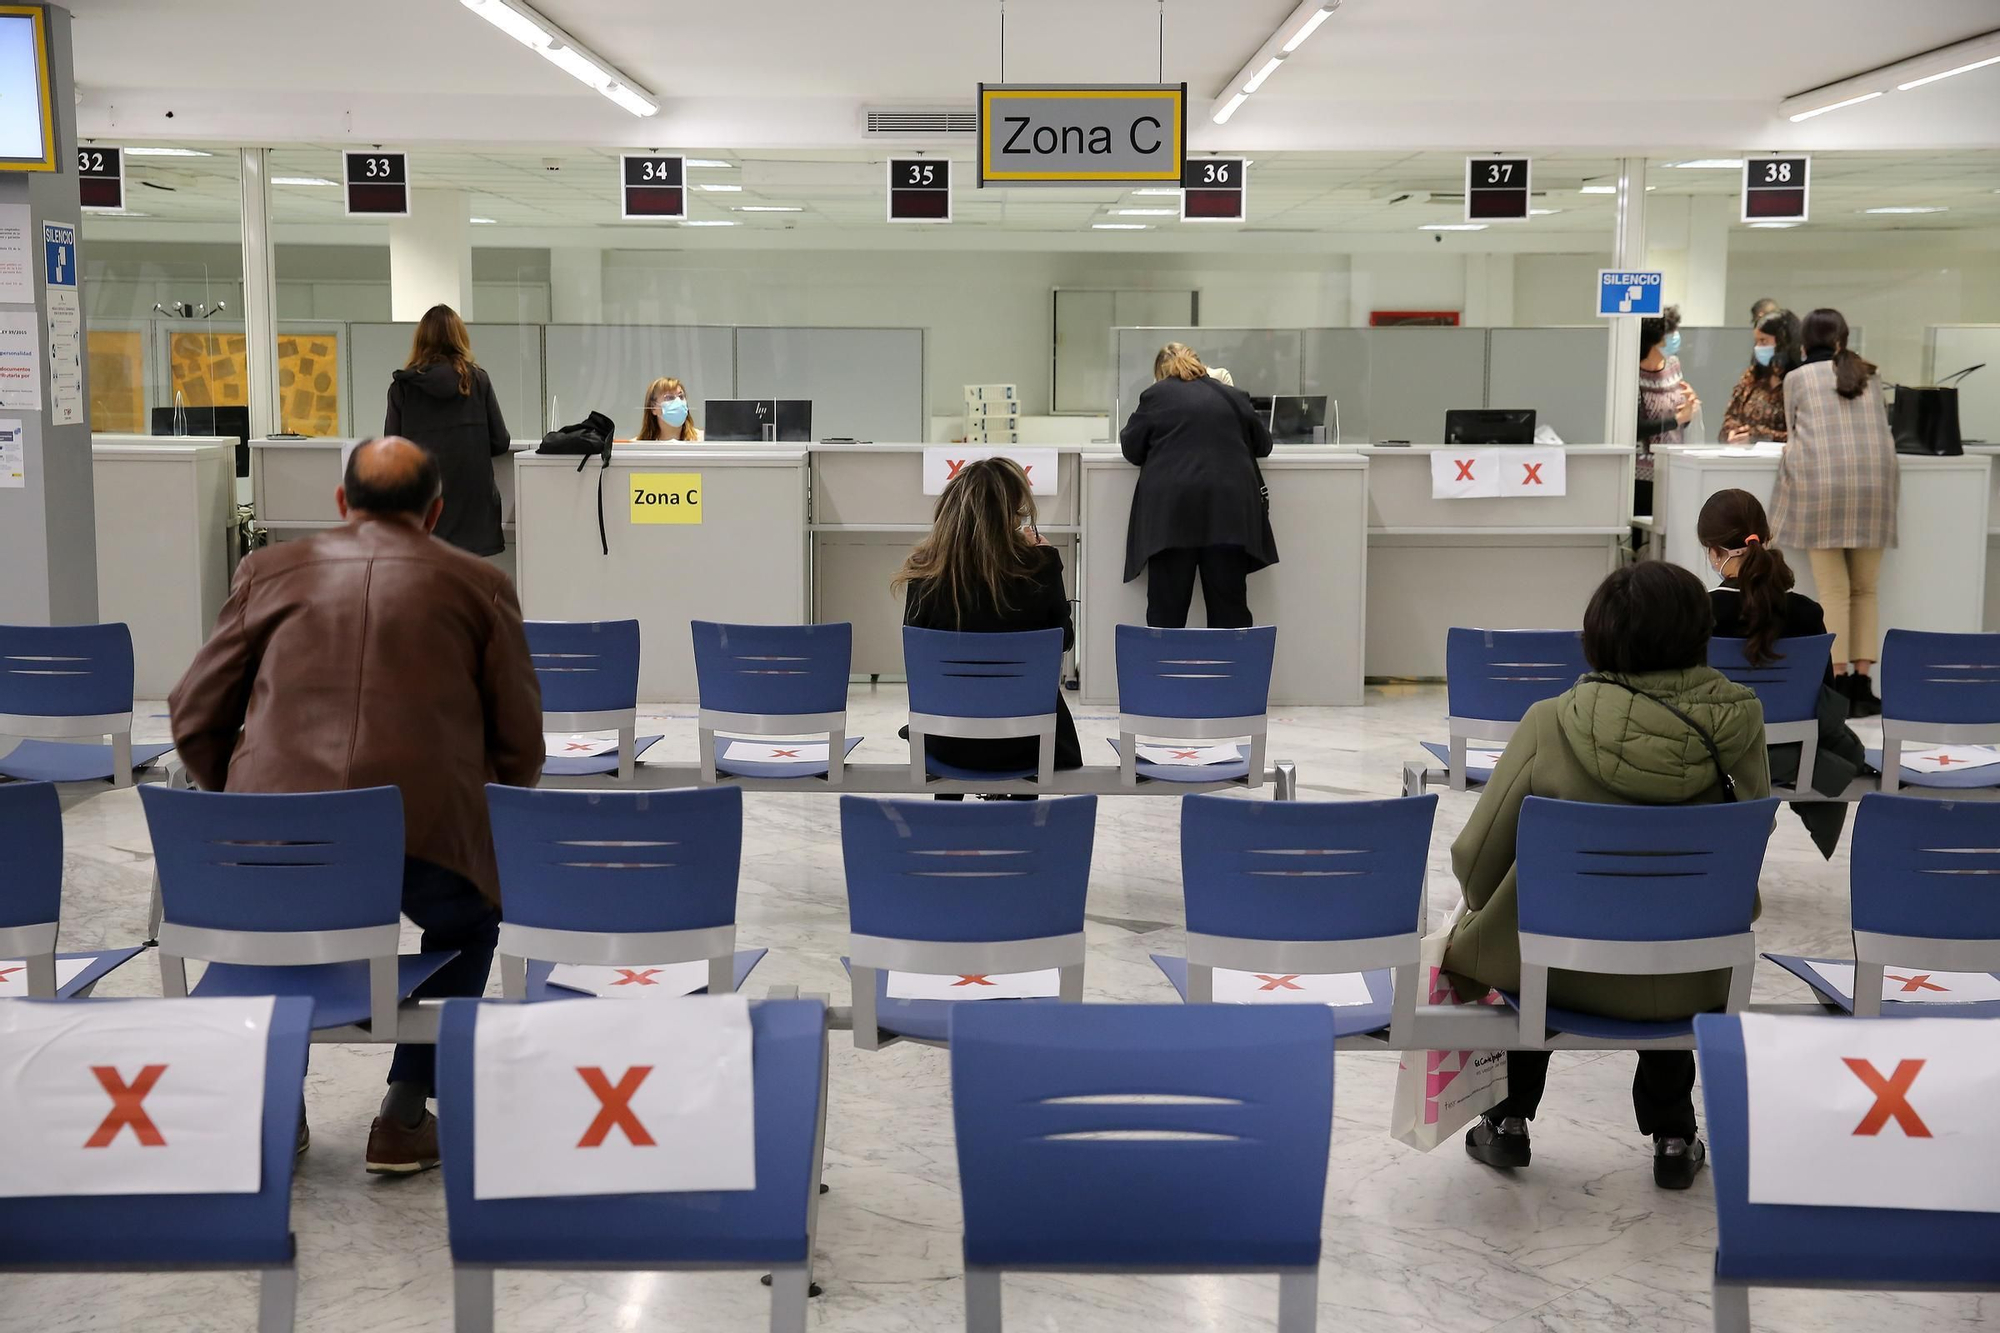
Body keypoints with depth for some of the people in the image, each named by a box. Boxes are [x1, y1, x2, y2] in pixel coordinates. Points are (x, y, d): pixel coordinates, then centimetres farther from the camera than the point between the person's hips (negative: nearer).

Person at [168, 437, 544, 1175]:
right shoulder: (480, 586, 13)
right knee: (467, 925, 32)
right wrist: (481, 812, 34)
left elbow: (194, 718, 17)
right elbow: (520, 750, 14)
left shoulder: (271, 568, 17)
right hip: (427, 833, -2)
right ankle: (405, 1115, 23)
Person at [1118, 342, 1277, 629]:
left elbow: (1131, 449, 11)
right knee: (1229, 606, 5)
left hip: (1170, 509, -2)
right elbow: (1263, 444, 26)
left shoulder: (1155, 395, 8)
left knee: (1167, 607, 1)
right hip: (1228, 508, 2)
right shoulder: (1233, 396, 17)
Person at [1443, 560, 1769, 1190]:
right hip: (1681, 981, 1)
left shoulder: (1552, 723, -19)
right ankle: (1672, 1138, 36)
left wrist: (1482, 909, 9)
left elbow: (1477, 856, -14)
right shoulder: (1737, 719, -14)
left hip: (1562, 968, -1)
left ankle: (1510, 1121, 36)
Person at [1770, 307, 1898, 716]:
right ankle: (1861, 681, 5)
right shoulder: (1869, 376, 17)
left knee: (1833, 590, -1)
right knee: (1864, 589, 9)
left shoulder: (1797, 378, 9)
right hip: (1874, 482, 2)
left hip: (1821, 484, -2)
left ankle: (1838, 681, -5)